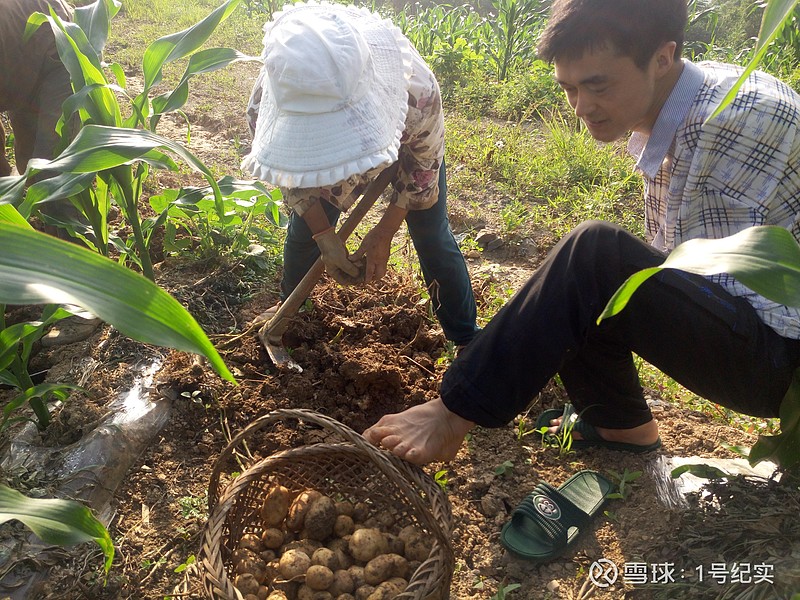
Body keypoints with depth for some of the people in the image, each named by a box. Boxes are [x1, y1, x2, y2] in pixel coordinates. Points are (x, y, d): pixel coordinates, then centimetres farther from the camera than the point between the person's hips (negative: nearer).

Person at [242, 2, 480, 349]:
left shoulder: (414, 87, -45)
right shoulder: (266, 103, -39)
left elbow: (424, 162, -23)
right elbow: (291, 175, -17)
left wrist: (385, 232, -22)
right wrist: (325, 236, -24)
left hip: (405, 142, -2)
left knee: (432, 238, -4)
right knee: (303, 227, 8)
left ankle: (466, 340, 13)